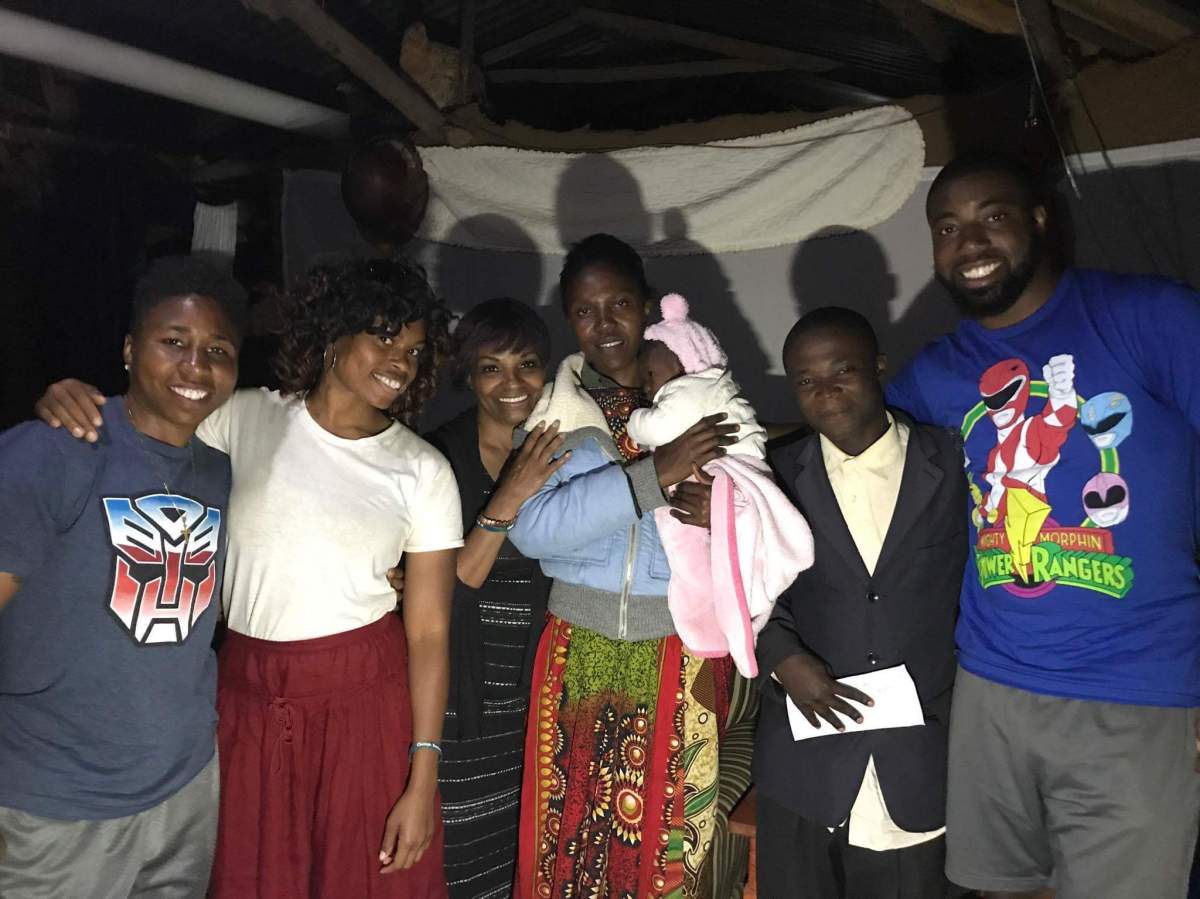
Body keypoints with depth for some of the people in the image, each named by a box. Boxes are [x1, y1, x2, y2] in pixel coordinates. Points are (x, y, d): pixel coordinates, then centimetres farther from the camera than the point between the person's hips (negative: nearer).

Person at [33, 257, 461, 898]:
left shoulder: (423, 471, -5)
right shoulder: (245, 418, -2)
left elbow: (430, 630, -6)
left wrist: (423, 781, -7)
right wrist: (69, 397, -17)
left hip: (364, 699, -1)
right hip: (245, 697, 2)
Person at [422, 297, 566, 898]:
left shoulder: (564, 454, 0)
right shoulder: (436, 457, -12)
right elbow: (437, 594, -18)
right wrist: (508, 500, -25)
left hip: (531, 701, 4)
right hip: (455, 699, -4)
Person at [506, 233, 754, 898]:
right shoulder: (551, 411, 0)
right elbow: (530, 527, -14)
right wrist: (651, 476, -21)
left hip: (685, 659, 0)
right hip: (581, 656, 0)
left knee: (675, 841, 8)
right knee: (575, 838, 8)